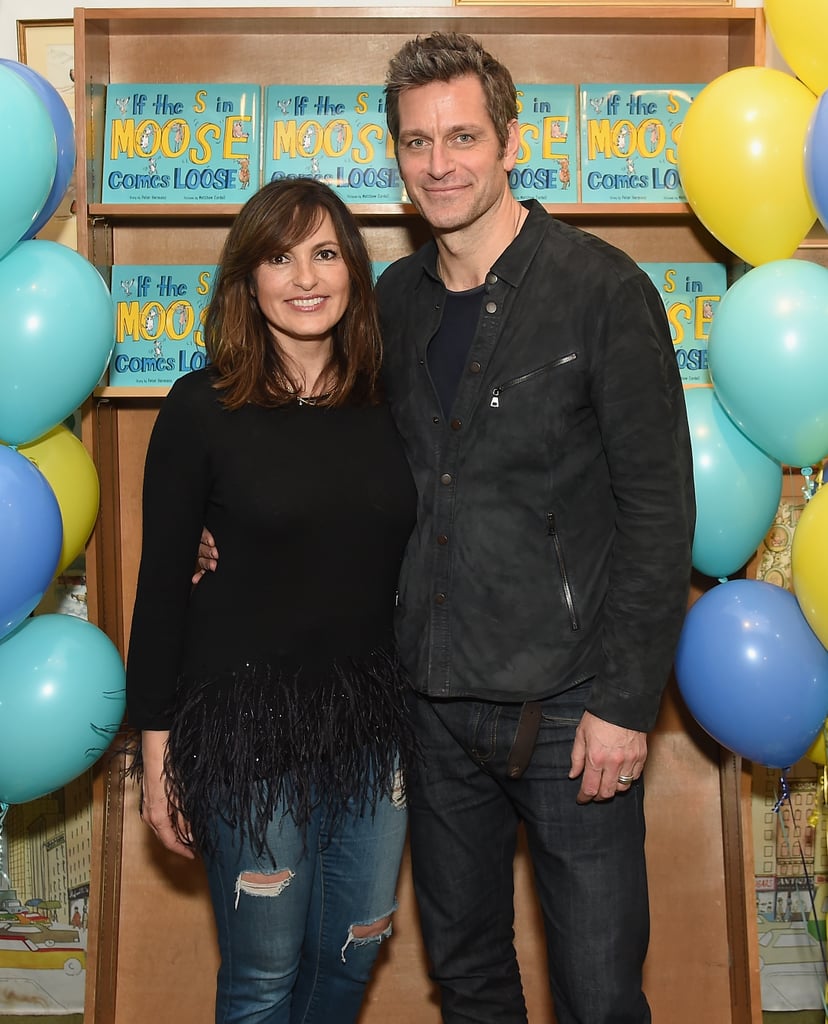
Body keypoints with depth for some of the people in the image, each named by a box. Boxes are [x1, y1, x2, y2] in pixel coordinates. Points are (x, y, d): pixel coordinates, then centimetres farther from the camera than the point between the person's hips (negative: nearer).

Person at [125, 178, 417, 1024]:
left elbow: (406, 568, 8)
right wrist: (157, 752, -5)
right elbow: (162, 583, -5)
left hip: (372, 715, 4)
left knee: (353, 952, 17)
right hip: (247, 721, -4)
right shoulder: (203, 407, -7)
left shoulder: (385, 405, 4)